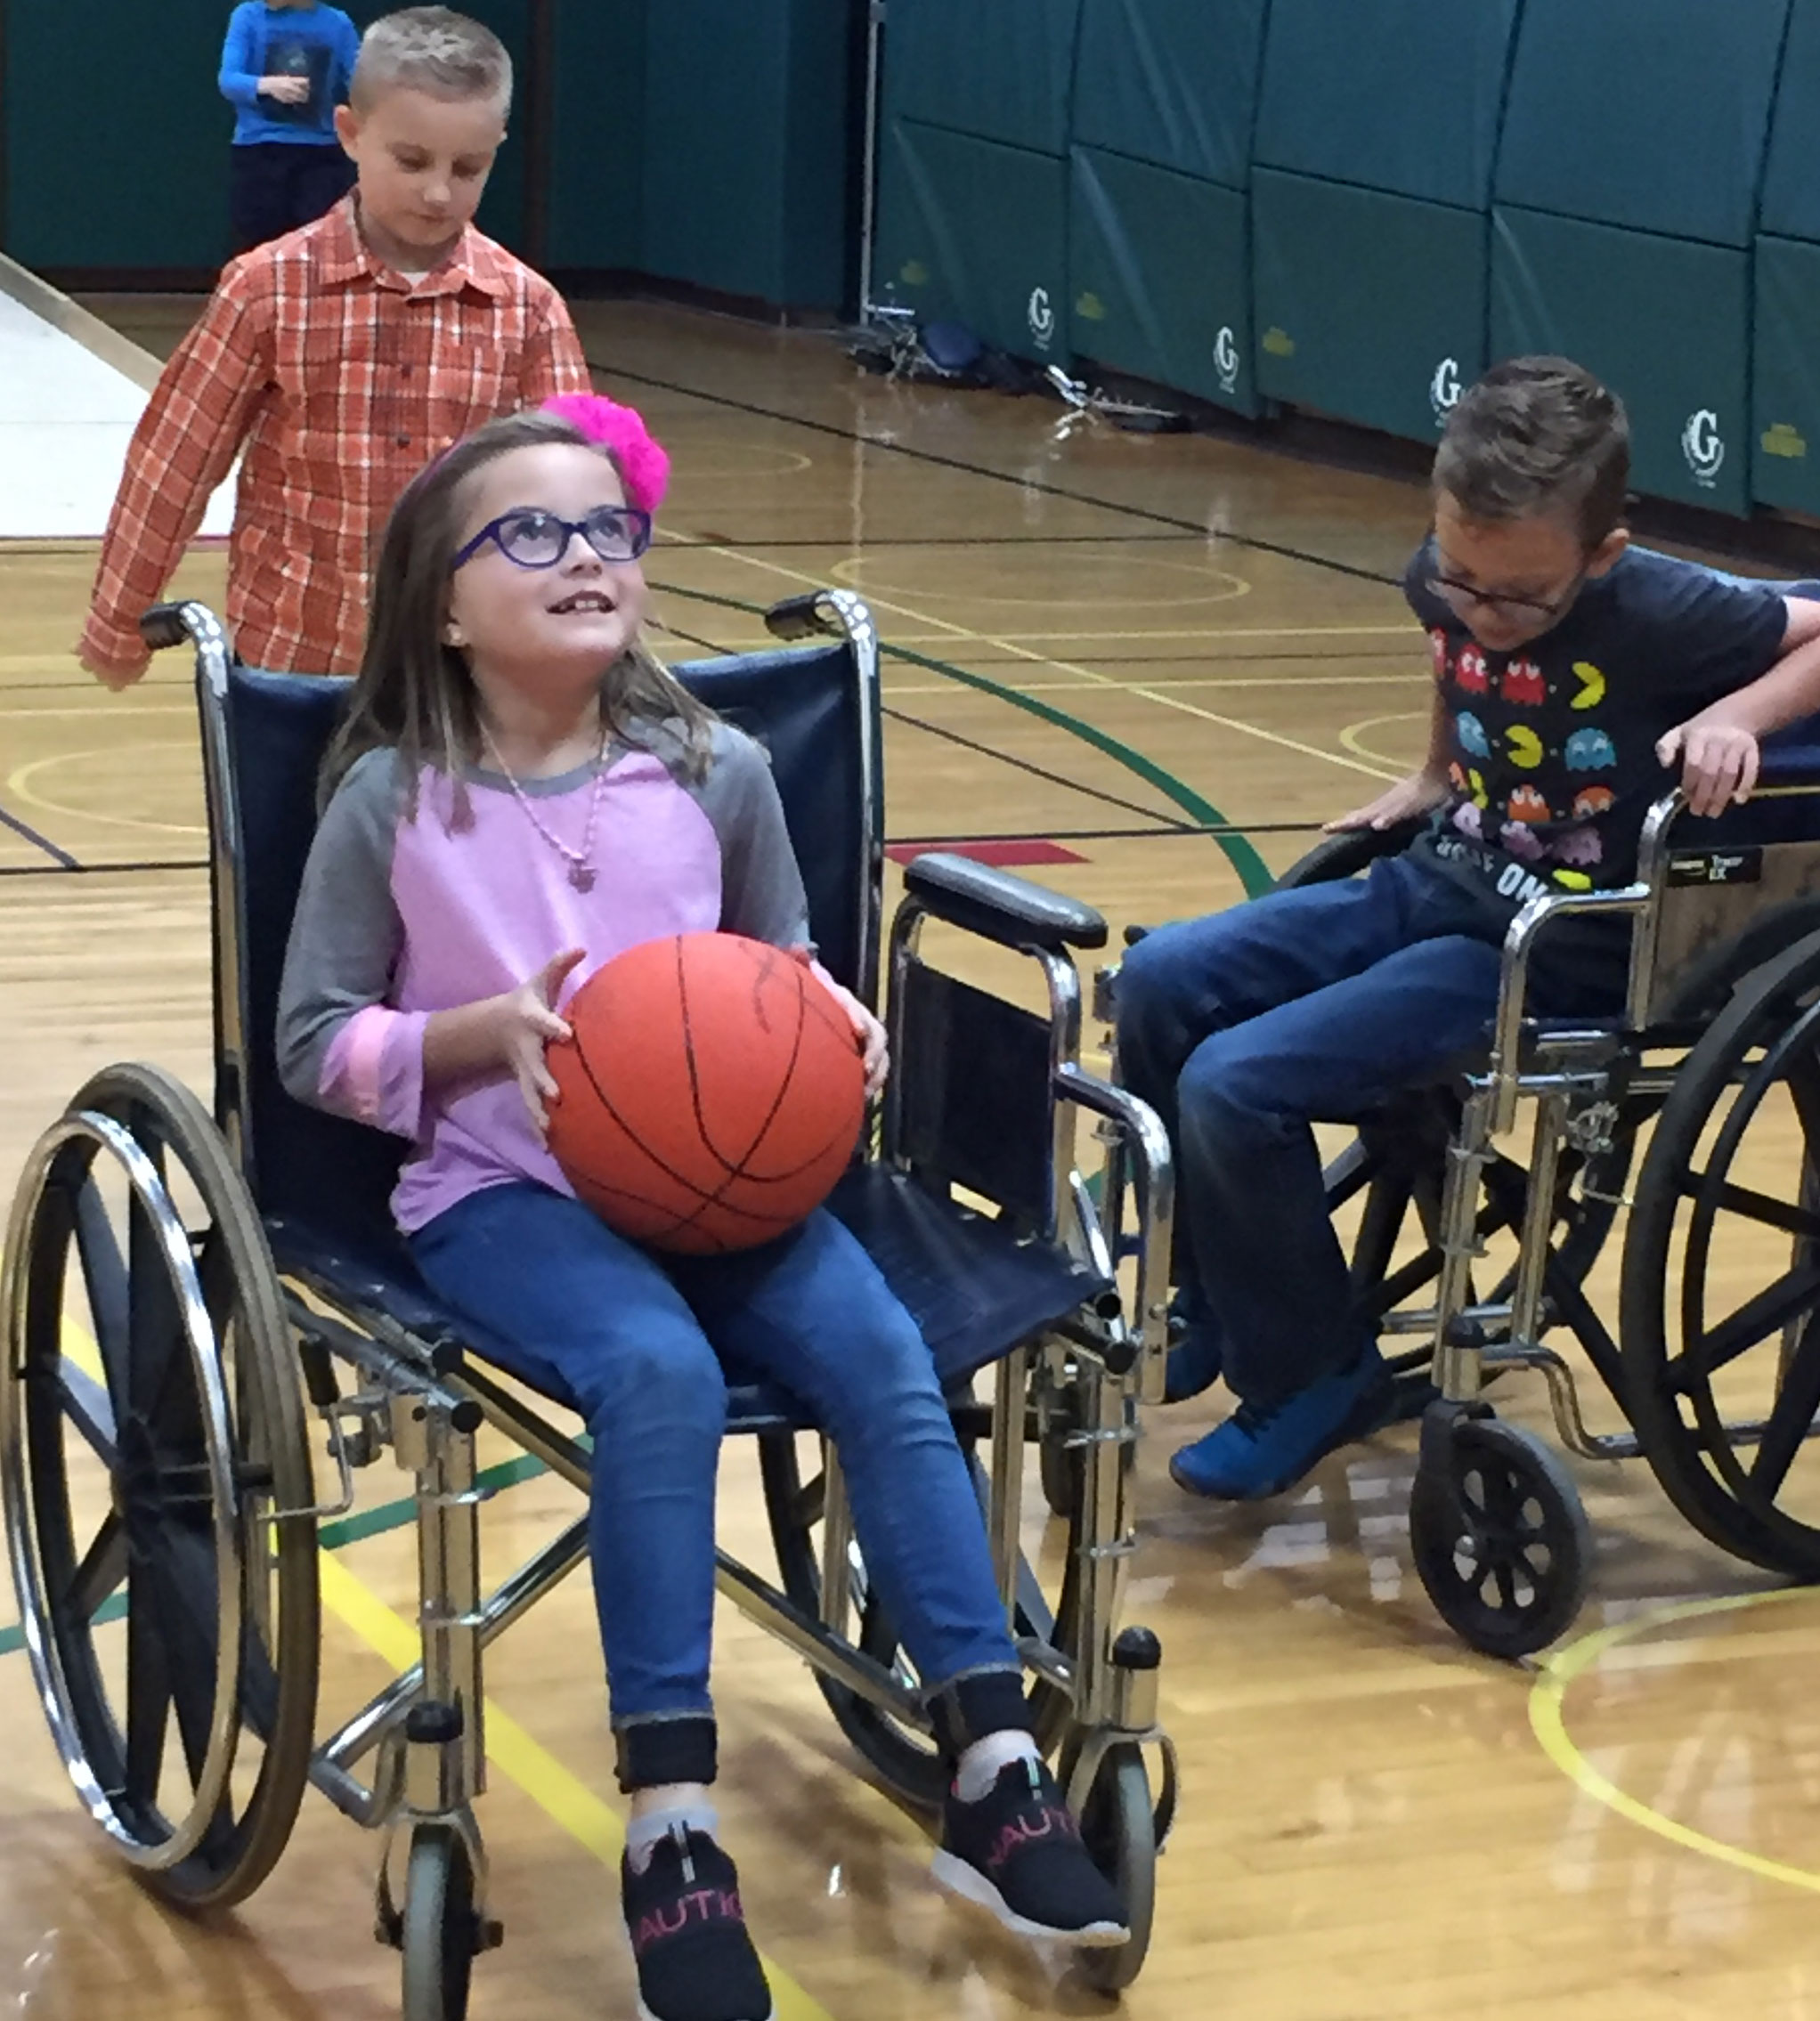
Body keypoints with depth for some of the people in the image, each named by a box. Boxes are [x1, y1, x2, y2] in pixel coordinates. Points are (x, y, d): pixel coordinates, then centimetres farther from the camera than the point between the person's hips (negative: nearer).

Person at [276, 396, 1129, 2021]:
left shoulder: (716, 774, 5)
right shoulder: (392, 801, -3)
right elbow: (315, 1042, 1)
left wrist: (833, 1029, -6)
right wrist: (486, 1029, -16)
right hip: (504, 1196, -3)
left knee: (882, 1355, -24)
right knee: (660, 1370, -33)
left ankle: (997, 1777, -20)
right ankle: (673, 1836, -29)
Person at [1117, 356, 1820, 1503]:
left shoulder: (1658, 620, -22)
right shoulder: (1443, 587, -3)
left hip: (1557, 957, -8)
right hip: (1439, 885, 8)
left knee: (1237, 1085, -19)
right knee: (1161, 984, 0)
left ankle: (1312, 1378, 4)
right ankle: (1200, 1305, 18)